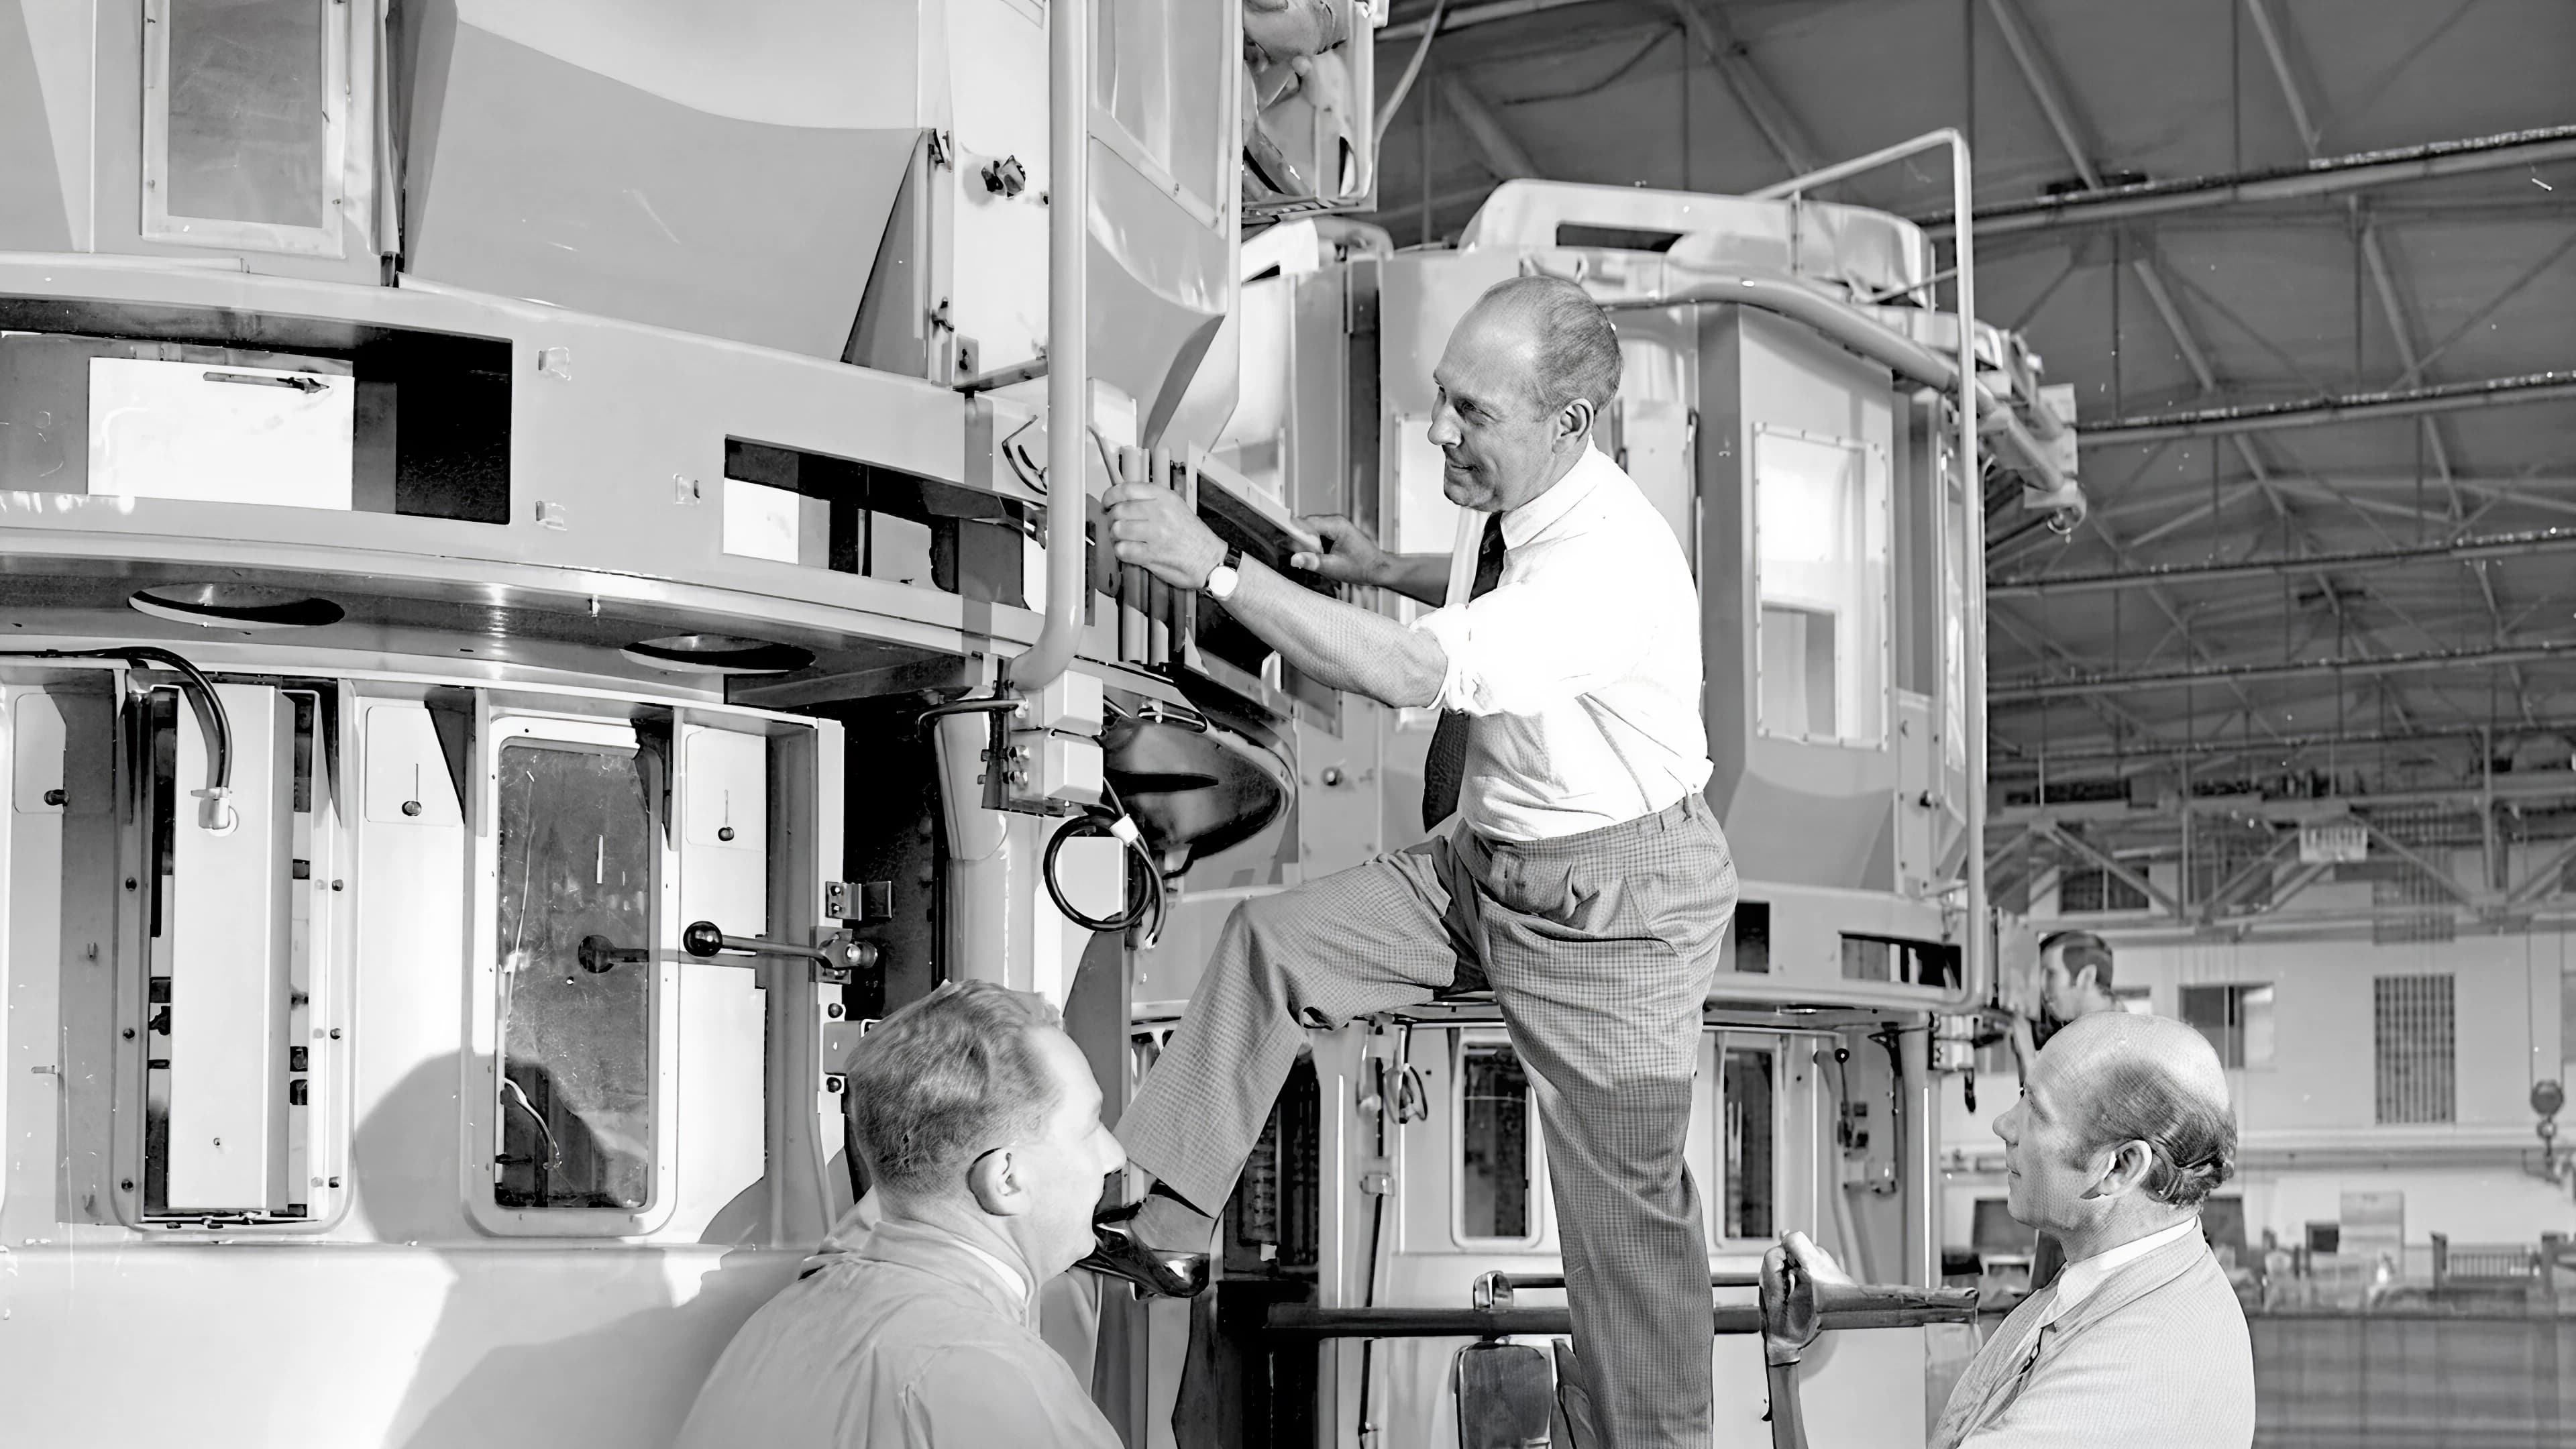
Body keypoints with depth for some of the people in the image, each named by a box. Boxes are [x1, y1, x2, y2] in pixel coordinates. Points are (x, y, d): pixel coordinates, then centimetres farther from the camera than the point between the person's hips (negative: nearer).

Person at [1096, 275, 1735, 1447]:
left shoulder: (1615, 565, -32)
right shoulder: (1507, 503, -4)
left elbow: (1412, 673, -42)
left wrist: (1215, 565, -39)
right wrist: (1379, 568, 8)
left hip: (1613, 897, -8)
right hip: (1484, 860, 8)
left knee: (1625, 1200, 1)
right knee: (1271, 939, -2)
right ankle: (1156, 1217, 2)